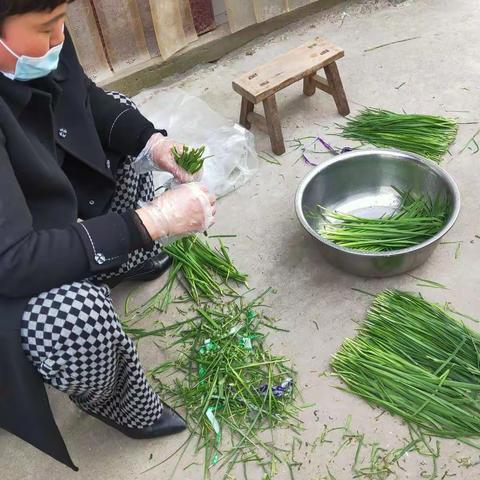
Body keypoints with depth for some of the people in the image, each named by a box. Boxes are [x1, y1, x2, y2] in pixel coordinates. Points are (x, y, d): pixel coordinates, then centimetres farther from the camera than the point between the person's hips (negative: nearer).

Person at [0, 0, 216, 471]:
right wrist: (151, 220, -35)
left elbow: (87, 97, 4)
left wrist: (152, 141, -13)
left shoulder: (38, 41, -19)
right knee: (77, 315, -33)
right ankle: (128, 408, 0)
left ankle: (137, 263, 36)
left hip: (53, 199, 8)